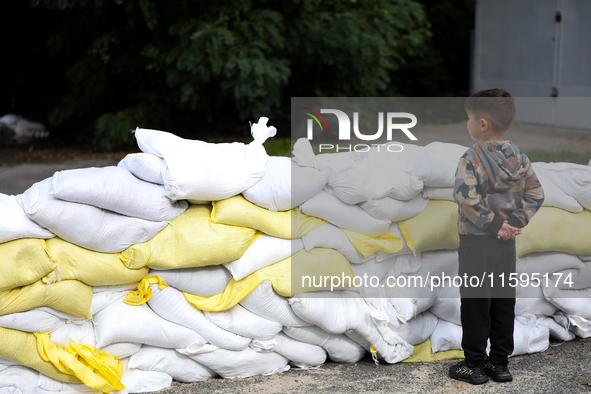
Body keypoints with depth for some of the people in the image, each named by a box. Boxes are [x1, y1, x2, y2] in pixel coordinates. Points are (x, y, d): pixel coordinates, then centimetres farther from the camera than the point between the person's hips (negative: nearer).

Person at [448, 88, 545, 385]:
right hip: (506, 242, 6)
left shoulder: (473, 158, -15)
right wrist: (514, 222, -3)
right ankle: (500, 362, 21)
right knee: (503, 301, 13)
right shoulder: (519, 158, 3)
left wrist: (492, 224, -19)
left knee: (475, 302, 4)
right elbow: (536, 195, 1)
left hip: (476, 241, -6)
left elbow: (466, 196, -28)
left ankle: (474, 365, 12)